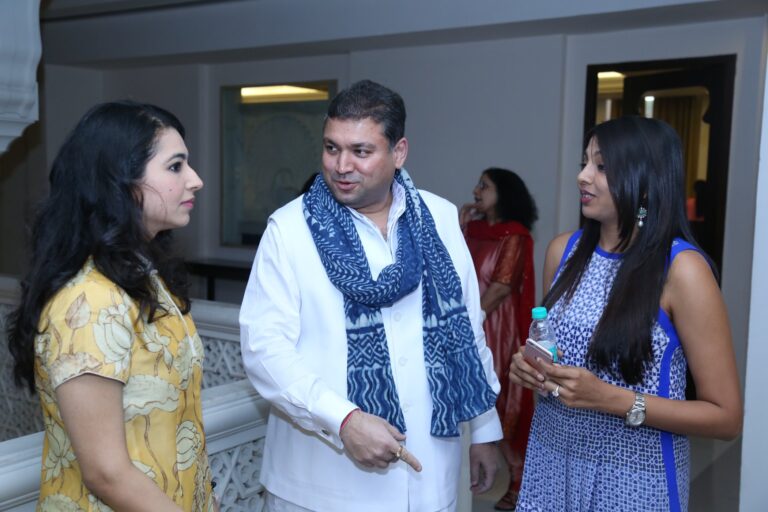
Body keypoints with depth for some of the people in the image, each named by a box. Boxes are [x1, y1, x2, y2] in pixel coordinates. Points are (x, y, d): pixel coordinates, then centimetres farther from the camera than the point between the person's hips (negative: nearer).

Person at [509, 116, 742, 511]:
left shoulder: (681, 268, -16)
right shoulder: (564, 250, -1)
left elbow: (726, 417, -13)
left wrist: (611, 399, -22)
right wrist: (529, 368, -6)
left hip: (634, 478, -4)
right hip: (550, 461, 5)